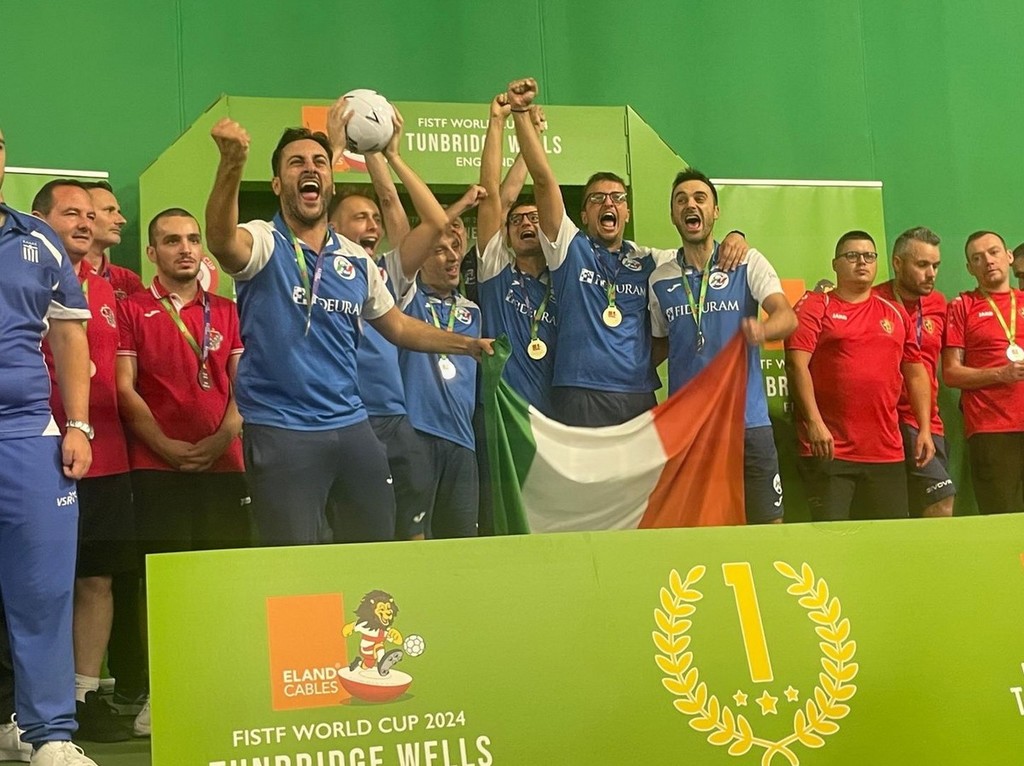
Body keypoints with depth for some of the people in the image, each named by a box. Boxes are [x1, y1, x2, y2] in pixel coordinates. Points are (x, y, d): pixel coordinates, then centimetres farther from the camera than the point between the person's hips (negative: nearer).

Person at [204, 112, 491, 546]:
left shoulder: (357, 260, 11)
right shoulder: (263, 243, -6)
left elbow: (397, 326, 23)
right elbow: (221, 239, -30)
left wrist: (465, 344, 15)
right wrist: (232, 163, -47)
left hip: (352, 427, 6)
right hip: (281, 432, -5)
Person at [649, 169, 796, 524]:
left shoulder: (748, 263, 2)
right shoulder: (660, 279, 9)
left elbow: (787, 317, -11)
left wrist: (762, 329, -33)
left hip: (747, 419, -2)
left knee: (767, 523, -1)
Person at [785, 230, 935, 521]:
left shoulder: (896, 314, 16)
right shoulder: (814, 306, 2)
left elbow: (915, 374, 19)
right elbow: (797, 365, -9)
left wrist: (925, 430, 10)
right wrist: (814, 422, -18)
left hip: (887, 453, 4)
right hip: (829, 450, -4)